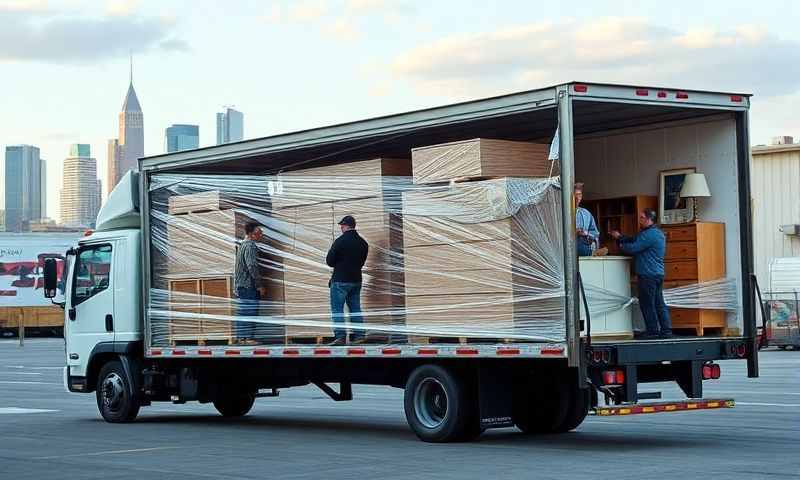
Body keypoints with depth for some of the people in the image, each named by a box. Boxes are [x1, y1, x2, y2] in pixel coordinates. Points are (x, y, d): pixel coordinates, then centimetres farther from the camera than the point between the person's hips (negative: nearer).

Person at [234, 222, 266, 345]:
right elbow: (252, 266, -20)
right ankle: (248, 337, -10)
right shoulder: (250, 246, -13)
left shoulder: (242, 245, 18)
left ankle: (241, 337, 13)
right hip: (249, 284, -10)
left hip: (240, 284, 10)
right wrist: (259, 285, -17)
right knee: (250, 311, -8)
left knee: (242, 312, 11)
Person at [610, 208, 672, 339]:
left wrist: (621, 246, 2)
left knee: (647, 304, -3)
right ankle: (666, 330, 10)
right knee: (659, 303, 10)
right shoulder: (657, 232, 18)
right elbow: (634, 240, 22)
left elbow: (633, 248, -17)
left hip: (648, 275, -10)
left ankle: (653, 331, 0)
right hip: (658, 273, 10)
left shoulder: (649, 234, -16)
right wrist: (620, 237, 12)